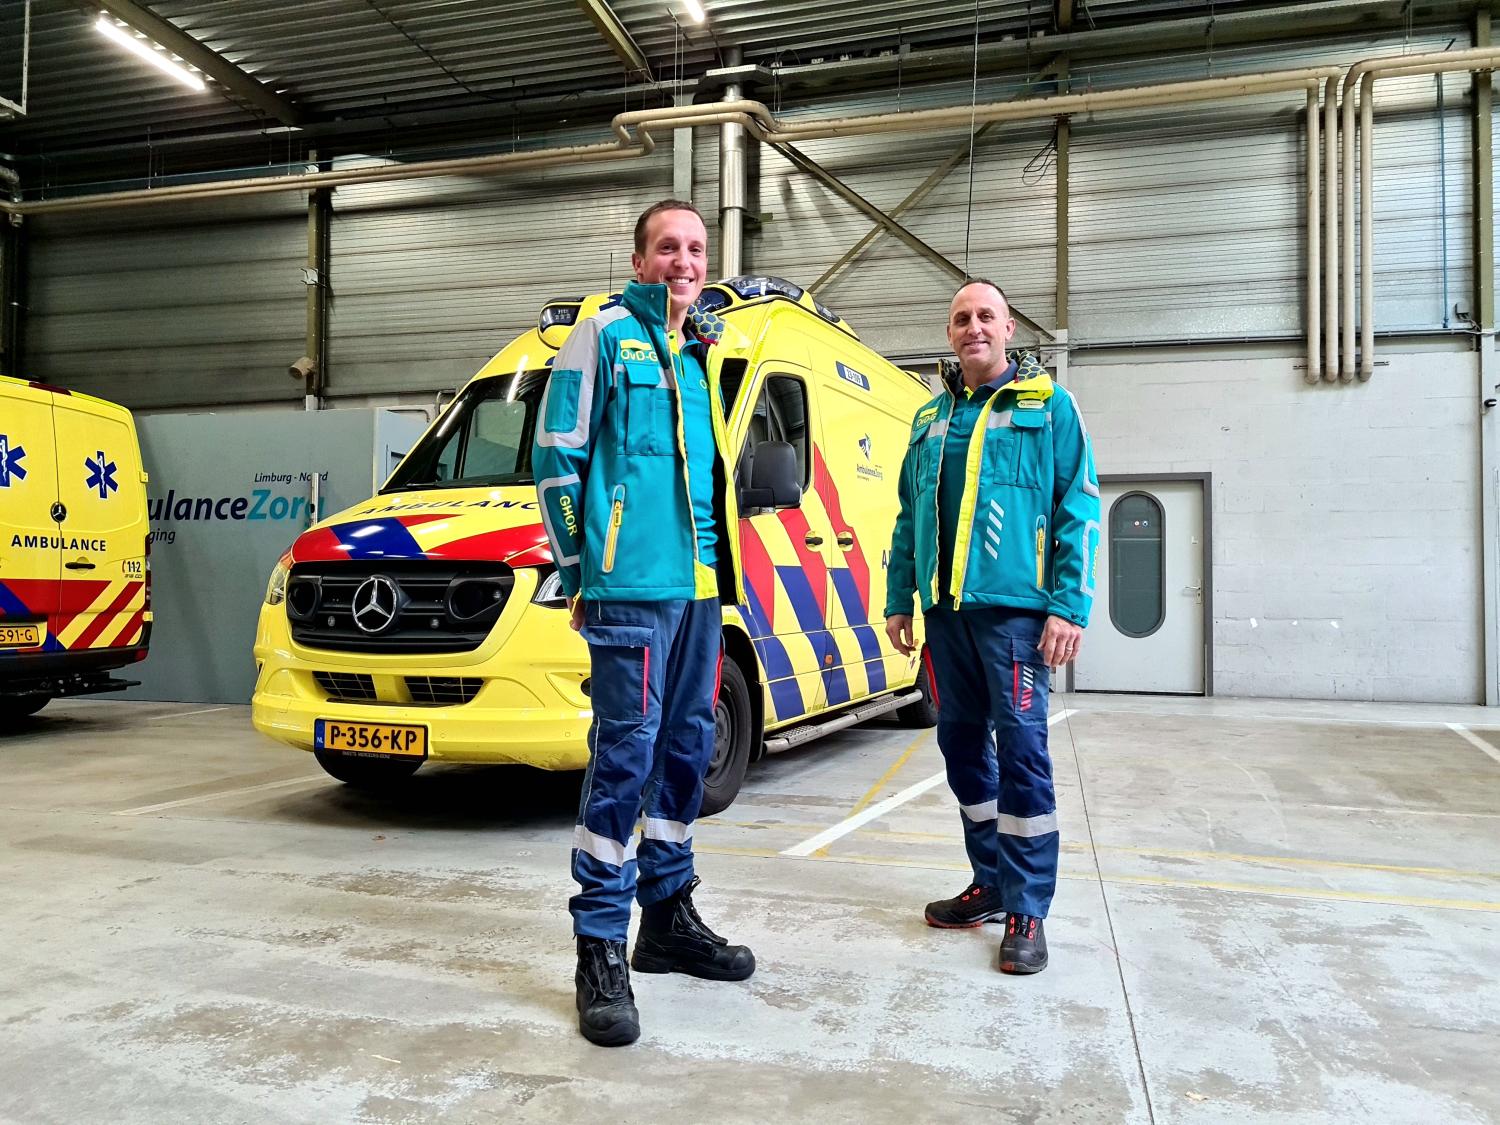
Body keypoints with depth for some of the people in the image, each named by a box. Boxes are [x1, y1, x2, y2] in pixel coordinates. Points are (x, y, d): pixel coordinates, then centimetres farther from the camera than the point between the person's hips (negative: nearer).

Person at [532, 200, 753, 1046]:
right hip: (632, 587, -7)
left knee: (687, 749, 12)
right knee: (627, 755, -8)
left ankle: (670, 918, 26)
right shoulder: (606, 334, -1)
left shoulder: (701, 356, 19)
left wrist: (720, 568, 17)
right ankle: (601, 951, 2)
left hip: (702, 588, 8)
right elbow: (557, 456, -4)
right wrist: (579, 568, -4)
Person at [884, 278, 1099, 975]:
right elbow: (908, 519, 19)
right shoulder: (931, 419, 17)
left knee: (1021, 748, -5)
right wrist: (899, 601, 13)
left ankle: (1026, 912, 3)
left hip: (1013, 606, -5)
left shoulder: (1047, 405, 3)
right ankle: (990, 883, 25)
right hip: (945, 610, 6)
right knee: (961, 742, 10)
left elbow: (1078, 511, -4)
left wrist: (1068, 606, -13)